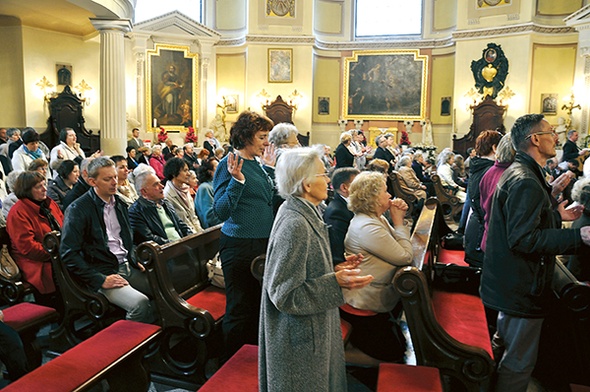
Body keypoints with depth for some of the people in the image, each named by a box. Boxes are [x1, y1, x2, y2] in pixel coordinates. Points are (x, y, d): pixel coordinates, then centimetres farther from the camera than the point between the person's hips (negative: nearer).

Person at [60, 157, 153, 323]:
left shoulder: (119, 202, 13)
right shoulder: (77, 210, -9)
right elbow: (68, 254, -13)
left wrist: (134, 261, 10)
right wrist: (101, 280, -17)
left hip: (127, 266, 7)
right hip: (103, 273, -7)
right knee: (140, 303, -30)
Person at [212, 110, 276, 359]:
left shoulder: (257, 163, 10)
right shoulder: (229, 164, -12)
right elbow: (221, 211, -18)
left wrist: (269, 168, 11)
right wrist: (237, 181, -29)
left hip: (263, 243, 8)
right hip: (239, 245, -8)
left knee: (258, 304, 18)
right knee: (240, 308, 4)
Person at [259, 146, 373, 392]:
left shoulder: (304, 213, 3)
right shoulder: (294, 225, -27)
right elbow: (284, 293, -25)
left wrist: (336, 269, 4)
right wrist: (335, 282, -29)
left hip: (311, 325, 9)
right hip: (300, 336, -9)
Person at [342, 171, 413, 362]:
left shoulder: (376, 219, 7)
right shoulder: (367, 227, -26)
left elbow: (397, 246, 9)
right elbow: (405, 257, -24)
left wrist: (399, 219, -3)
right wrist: (398, 222, -15)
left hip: (376, 301, 10)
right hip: (362, 308, -10)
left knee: (401, 345, 18)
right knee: (393, 354, 3)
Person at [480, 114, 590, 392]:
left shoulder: (519, 173, 11)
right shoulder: (525, 181, -23)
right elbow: (523, 239, -29)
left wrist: (557, 216, 17)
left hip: (510, 283, 11)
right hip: (521, 289, -11)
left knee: (510, 352, 27)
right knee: (520, 362, 3)